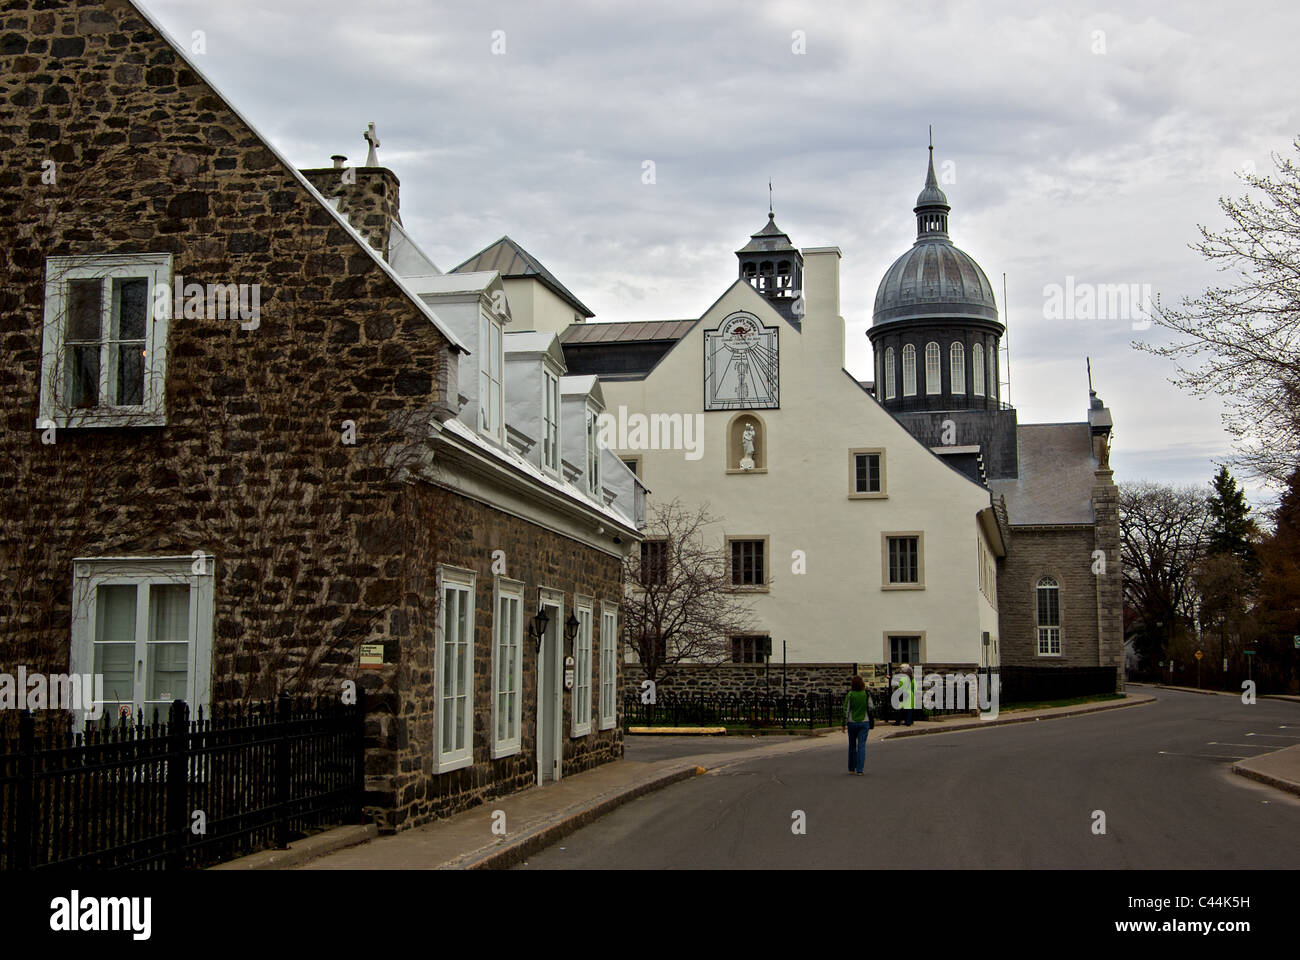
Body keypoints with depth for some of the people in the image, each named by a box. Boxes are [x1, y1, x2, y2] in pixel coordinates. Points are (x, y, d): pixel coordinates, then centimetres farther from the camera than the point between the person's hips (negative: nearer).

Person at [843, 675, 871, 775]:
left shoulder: (849, 694, -10)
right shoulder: (866, 694, -7)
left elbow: (846, 709, -7)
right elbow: (870, 707, 3)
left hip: (852, 722, 0)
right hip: (864, 722, 0)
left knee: (852, 745, 15)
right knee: (861, 745, 0)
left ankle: (851, 768, 23)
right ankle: (859, 770, -8)